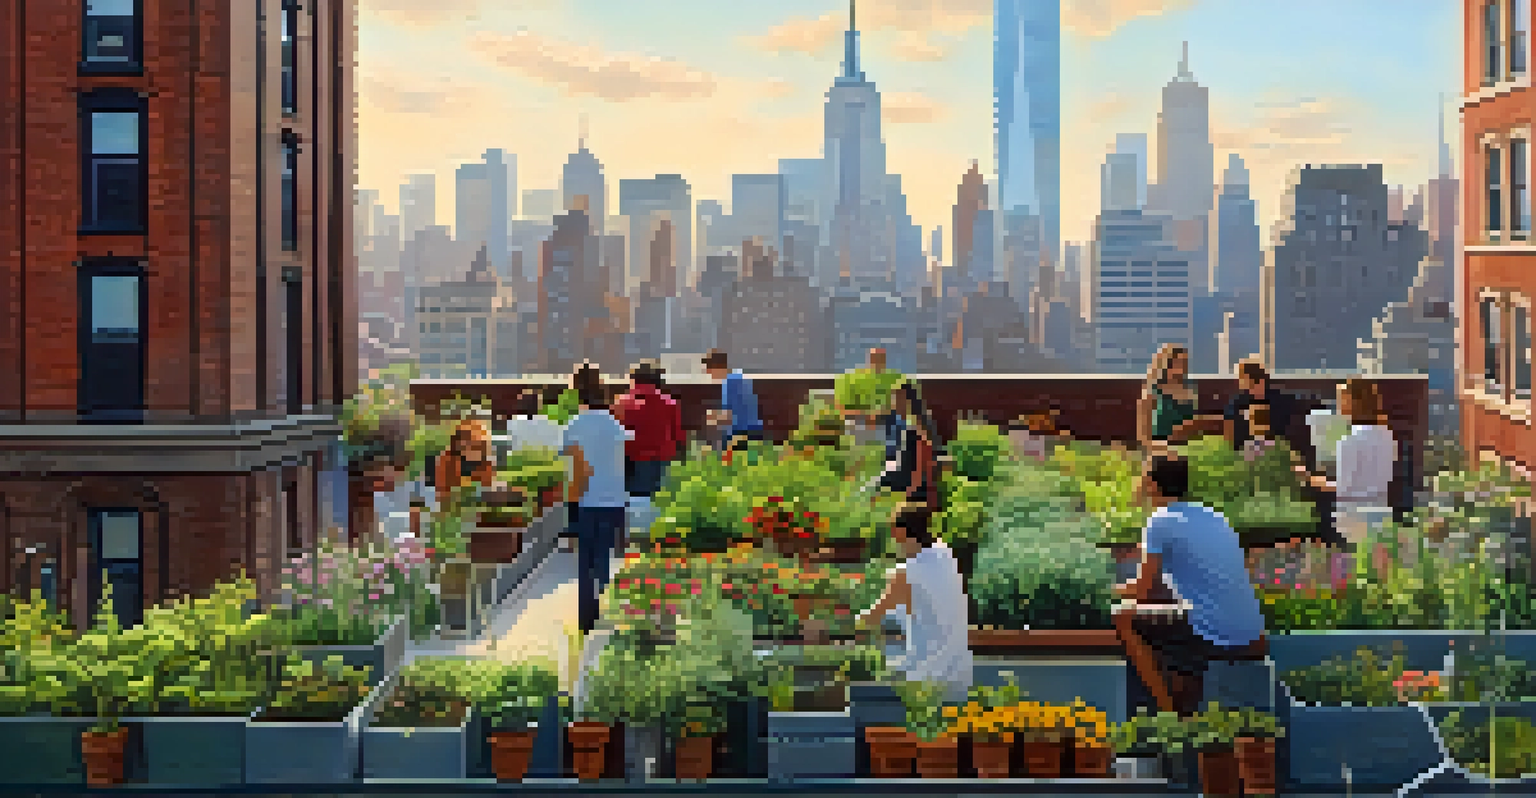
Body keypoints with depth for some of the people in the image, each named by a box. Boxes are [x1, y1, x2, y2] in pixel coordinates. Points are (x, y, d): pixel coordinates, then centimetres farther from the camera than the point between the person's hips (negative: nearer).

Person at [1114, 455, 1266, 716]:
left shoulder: (1160, 522, -8)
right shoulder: (1213, 516, 14)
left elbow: (1143, 592, -7)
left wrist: (1121, 589, 18)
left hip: (1215, 638, -7)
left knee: (1124, 618, 9)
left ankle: (1170, 708, 11)